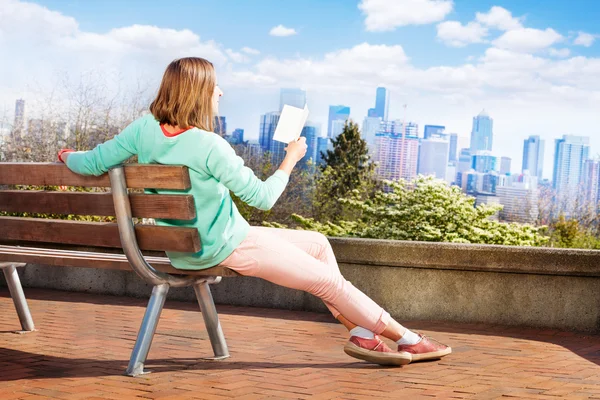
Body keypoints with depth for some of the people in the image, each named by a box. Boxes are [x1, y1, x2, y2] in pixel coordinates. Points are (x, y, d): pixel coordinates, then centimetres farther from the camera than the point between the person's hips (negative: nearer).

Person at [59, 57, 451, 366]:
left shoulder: (145, 128, -6)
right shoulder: (208, 146, -26)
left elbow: (93, 163, -3)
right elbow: (263, 197, -17)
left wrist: (70, 156, 20)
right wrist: (291, 159, -1)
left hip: (187, 247, 9)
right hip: (224, 248, -9)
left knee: (319, 243, 17)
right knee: (330, 281, 3)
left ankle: (362, 333, 15)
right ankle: (409, 340, 16)